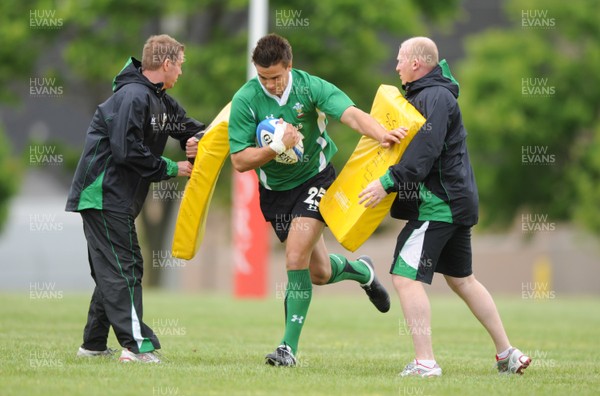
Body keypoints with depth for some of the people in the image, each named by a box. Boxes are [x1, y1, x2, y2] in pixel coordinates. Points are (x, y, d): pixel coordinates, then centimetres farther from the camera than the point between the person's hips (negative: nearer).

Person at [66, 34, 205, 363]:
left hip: (117, 198, 10)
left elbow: (187, 125, 23)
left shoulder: (160, 100, 14)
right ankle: (137, 345, -18)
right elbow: (127, 151, -24)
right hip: (104, 196, -10)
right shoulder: (133, 97, -18)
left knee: (111, 272, 14)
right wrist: (171, 169, -15)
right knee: (124, 269, -14)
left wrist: (196, 138, -2)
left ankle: (93, 344, 21)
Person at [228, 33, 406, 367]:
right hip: (275, 190, 3)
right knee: (319, 273, 10)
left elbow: (350, 114, -31)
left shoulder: (310, 87, -17)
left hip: (315, 179, -2)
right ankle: (360, 270, 45)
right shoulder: (245, 100, -15)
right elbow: (239, 161, -15)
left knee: (296, 258, -19)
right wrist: (277, 146, -31)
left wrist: (381, 134, -50)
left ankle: (289, 346, -11)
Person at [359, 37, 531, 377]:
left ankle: (425, 362, -17)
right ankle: (507, 354, 21)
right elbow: (417, 144, 23)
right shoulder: (425, 95, 19)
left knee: (406, 277, -13)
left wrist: (388, 183, -29)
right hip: (456, 201, 11)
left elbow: (425, 151, -26)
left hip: (437, 204, -11)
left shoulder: (435, 97, -14)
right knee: (462, 279, 18)